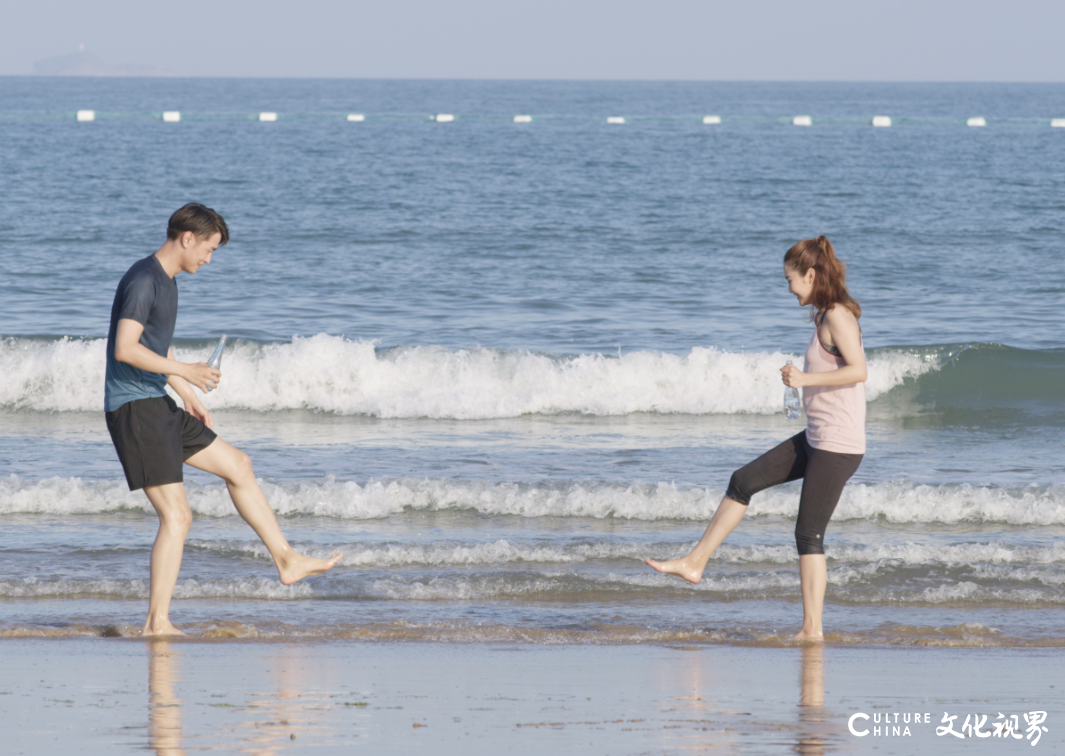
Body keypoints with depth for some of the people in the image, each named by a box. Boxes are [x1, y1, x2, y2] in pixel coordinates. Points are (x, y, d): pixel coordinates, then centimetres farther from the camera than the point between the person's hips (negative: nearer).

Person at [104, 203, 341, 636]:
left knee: (237, 465, 16)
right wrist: (185, 372, -25)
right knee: (176, 516, -12)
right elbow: (125, 349, -25)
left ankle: (286, 560, 22)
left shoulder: (167, 281, 15)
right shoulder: (143, 281, -16)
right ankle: (157, 624, -8)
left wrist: (190, 398, 28)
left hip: (157, 407, 10)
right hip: (132, 408, -10)